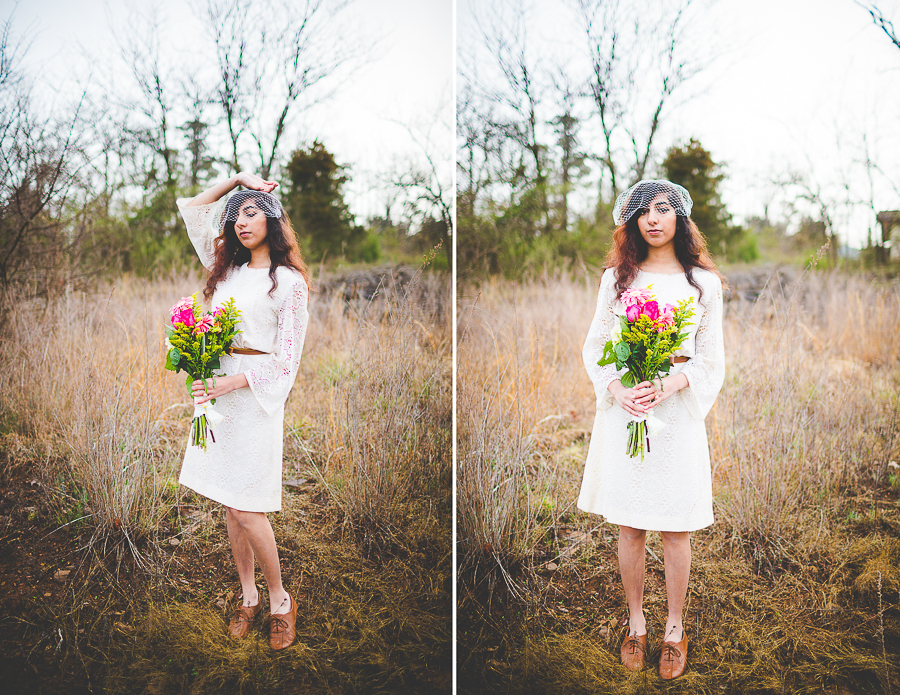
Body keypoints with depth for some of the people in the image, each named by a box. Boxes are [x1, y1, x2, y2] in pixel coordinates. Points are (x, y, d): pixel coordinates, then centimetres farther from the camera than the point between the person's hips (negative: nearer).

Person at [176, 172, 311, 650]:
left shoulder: (289, 282, -5)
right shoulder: (226, 270, 13)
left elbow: (285, 360, -9)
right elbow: (190, 209, 21)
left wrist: (229, 383, -17)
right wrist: (236, 179, 12)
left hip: (256, 395, -6)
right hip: (218, 389, 6)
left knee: (244, 508, -7)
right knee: (229, 503, 9)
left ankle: (280, 601, 11)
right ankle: (248, 596, 23)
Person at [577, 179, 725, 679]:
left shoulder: (704, 282, 4)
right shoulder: (616, 277, 7)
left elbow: (711, 360, 3)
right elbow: (594, 346, 7)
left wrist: (666, 386, -15)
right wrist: (616, 388, -11)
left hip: (676, 412, -1)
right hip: (622, 410, 1)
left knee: (675, 530, 6)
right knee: (629, 527, 8)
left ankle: (674, 628, 23)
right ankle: (636, 623, 25)